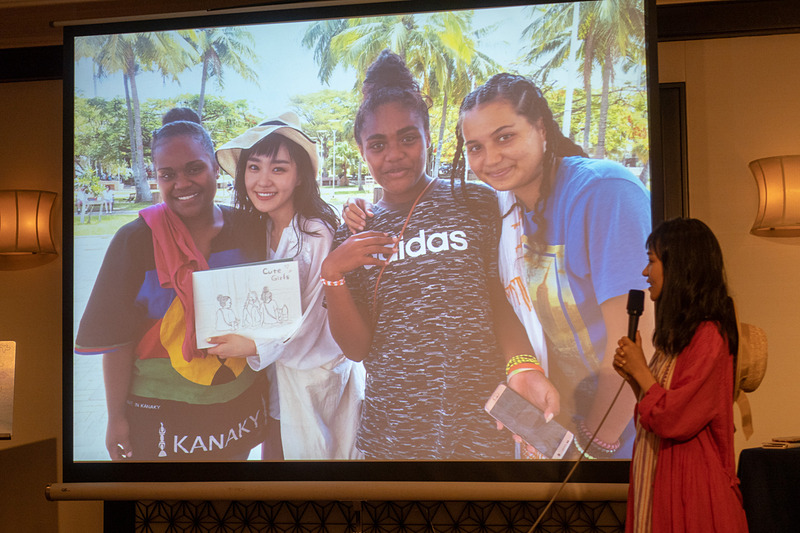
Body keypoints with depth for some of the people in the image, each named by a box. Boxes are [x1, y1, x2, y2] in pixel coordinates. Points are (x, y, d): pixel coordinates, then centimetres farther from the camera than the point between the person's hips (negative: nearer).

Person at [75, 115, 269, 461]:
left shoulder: (248, 230, -2)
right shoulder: (136, 241, -11)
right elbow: (117, 340, -9)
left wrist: (264, 390, 7)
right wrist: (116, 417, -7)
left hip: (241, 404, 3)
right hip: (162, 416, -3)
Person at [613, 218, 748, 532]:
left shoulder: (709, 336, -18)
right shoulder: (678, 333, 13)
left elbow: (674, 420, -22)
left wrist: (641, 370, -10)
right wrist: (631, 375, 1)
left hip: (688, 480, -9)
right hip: (657, 475, 9)